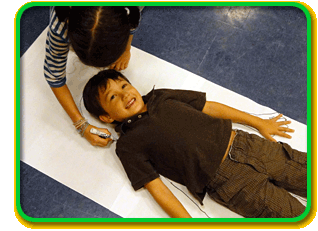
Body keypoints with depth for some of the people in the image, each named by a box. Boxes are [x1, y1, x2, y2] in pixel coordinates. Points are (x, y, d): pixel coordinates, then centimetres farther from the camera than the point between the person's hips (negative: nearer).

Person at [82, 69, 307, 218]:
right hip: (227, 179, -5)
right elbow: (156, 187, -7)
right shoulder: (128, 145, -2)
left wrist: (259, 122, 19)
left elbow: (209, 107, 16)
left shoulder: (161, 97, 12)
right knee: (294, 213, -11)